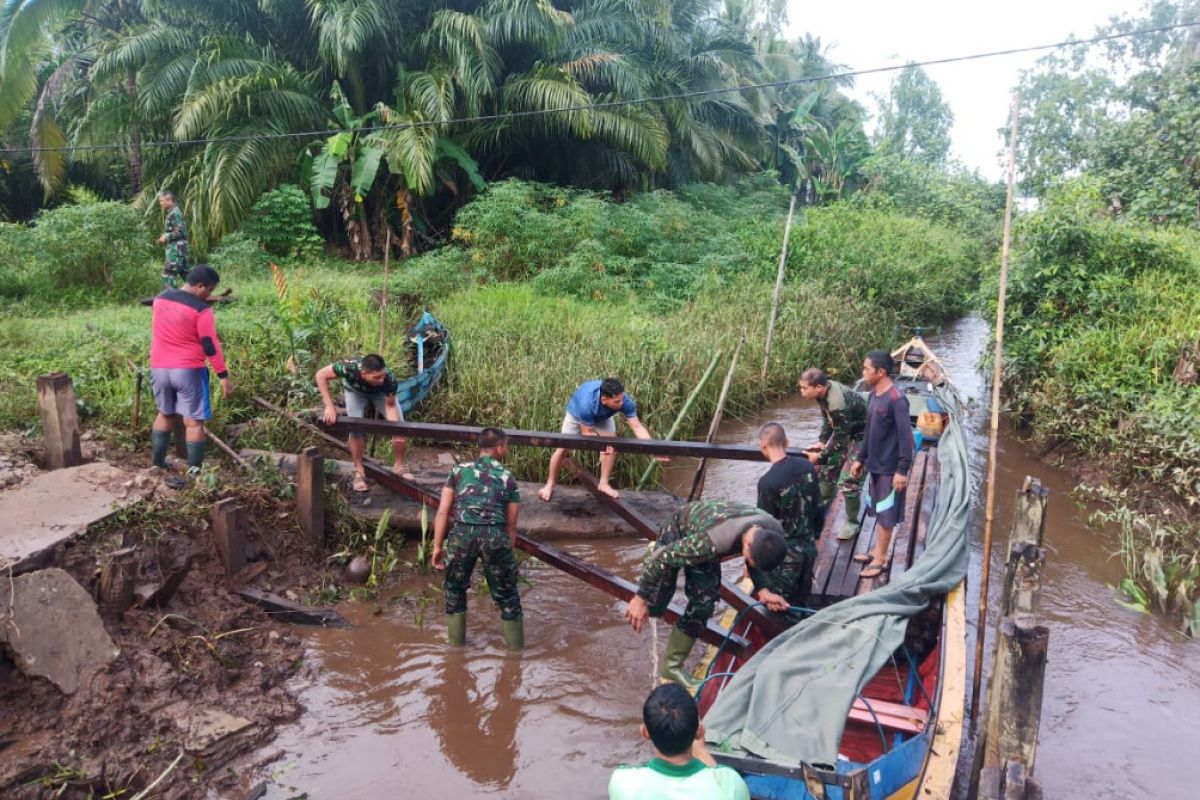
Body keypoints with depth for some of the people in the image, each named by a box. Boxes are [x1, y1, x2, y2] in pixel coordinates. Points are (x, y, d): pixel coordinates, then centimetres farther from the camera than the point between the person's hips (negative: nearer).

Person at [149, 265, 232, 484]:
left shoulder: (160, 300, 6)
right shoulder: (201, 310, -15)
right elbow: (211, 345, -15)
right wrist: (223, 375, -12)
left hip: (159, 368, 6)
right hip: (188, 370, -6)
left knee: (165, 414, 22)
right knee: (194, 421, 0)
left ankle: (157, 465, 28)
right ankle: (194, 472, -1)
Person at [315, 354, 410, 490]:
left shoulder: (389, 379, -41)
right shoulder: (349, 367, -46)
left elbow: (390, 406, -27)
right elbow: (321, 375, -33)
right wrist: (329, 406, -38)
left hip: (380, 392, 1)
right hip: (355, 390, -1)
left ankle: (398, 467, 10)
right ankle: (359, 472, -1)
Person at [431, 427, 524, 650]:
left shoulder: (459, 471, 18)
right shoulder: (508, 478, 17)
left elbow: (443, 512, 11)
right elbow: (511, 525, 15)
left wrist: (437, 546, 14)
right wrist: (507, 551, 24)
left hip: (462, 533, 1)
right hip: (495, 535, 0)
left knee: (455, 586, 24)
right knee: (506, 592, 17)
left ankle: (456, 639, 32)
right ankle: (515, 643, 28)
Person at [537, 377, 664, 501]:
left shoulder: (625, 401, -39)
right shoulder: (586, 404, -48)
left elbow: (638, 427, -37)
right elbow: (587, 432, -32)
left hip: (602, 417, 3)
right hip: (577, 414, -3)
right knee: (562, 449, -1)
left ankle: (604, 483, -3)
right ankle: (550, 484, 19)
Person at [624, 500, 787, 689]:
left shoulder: (775, 533, -27)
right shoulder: (713, 542, -47)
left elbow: (757, 563, -1)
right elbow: (663, 558, -34)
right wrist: (641, 597, -25)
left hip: (700, 533, 5)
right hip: (677, 532, -5)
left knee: (703, 603, -2)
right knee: (654, 607, 2)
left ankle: (672, 665, 17)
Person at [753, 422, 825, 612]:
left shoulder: (768, 481, -22)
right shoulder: (807, 467, -3)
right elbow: (819, 508, 6)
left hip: (785, 554, -6)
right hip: (809, 548, 6)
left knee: (780, 610, 6)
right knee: (801, 605, 19)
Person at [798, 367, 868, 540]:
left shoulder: (838, 404, -38)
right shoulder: (824, 391, -12)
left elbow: (840, 440, -27)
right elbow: (827, 419, 6)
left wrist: (820, 457, -16)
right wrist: (822, 442, -3)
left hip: (861, 436, -9)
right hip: (843, 430, 9)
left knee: (847, 480, -8)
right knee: (827, 469, 14)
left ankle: (852, 523, 10)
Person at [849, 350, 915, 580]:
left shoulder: (896, 399, -21)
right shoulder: (874, 395, 6)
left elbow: (906, 437, -21)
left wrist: (902, 470, -22)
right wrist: (860, 458, 18)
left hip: (889, 468, -8)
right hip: (875, 465, 8)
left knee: (886, 515, 3)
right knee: (878, 512, 18)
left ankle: (880, 559, 13)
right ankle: (878, 550, 31)